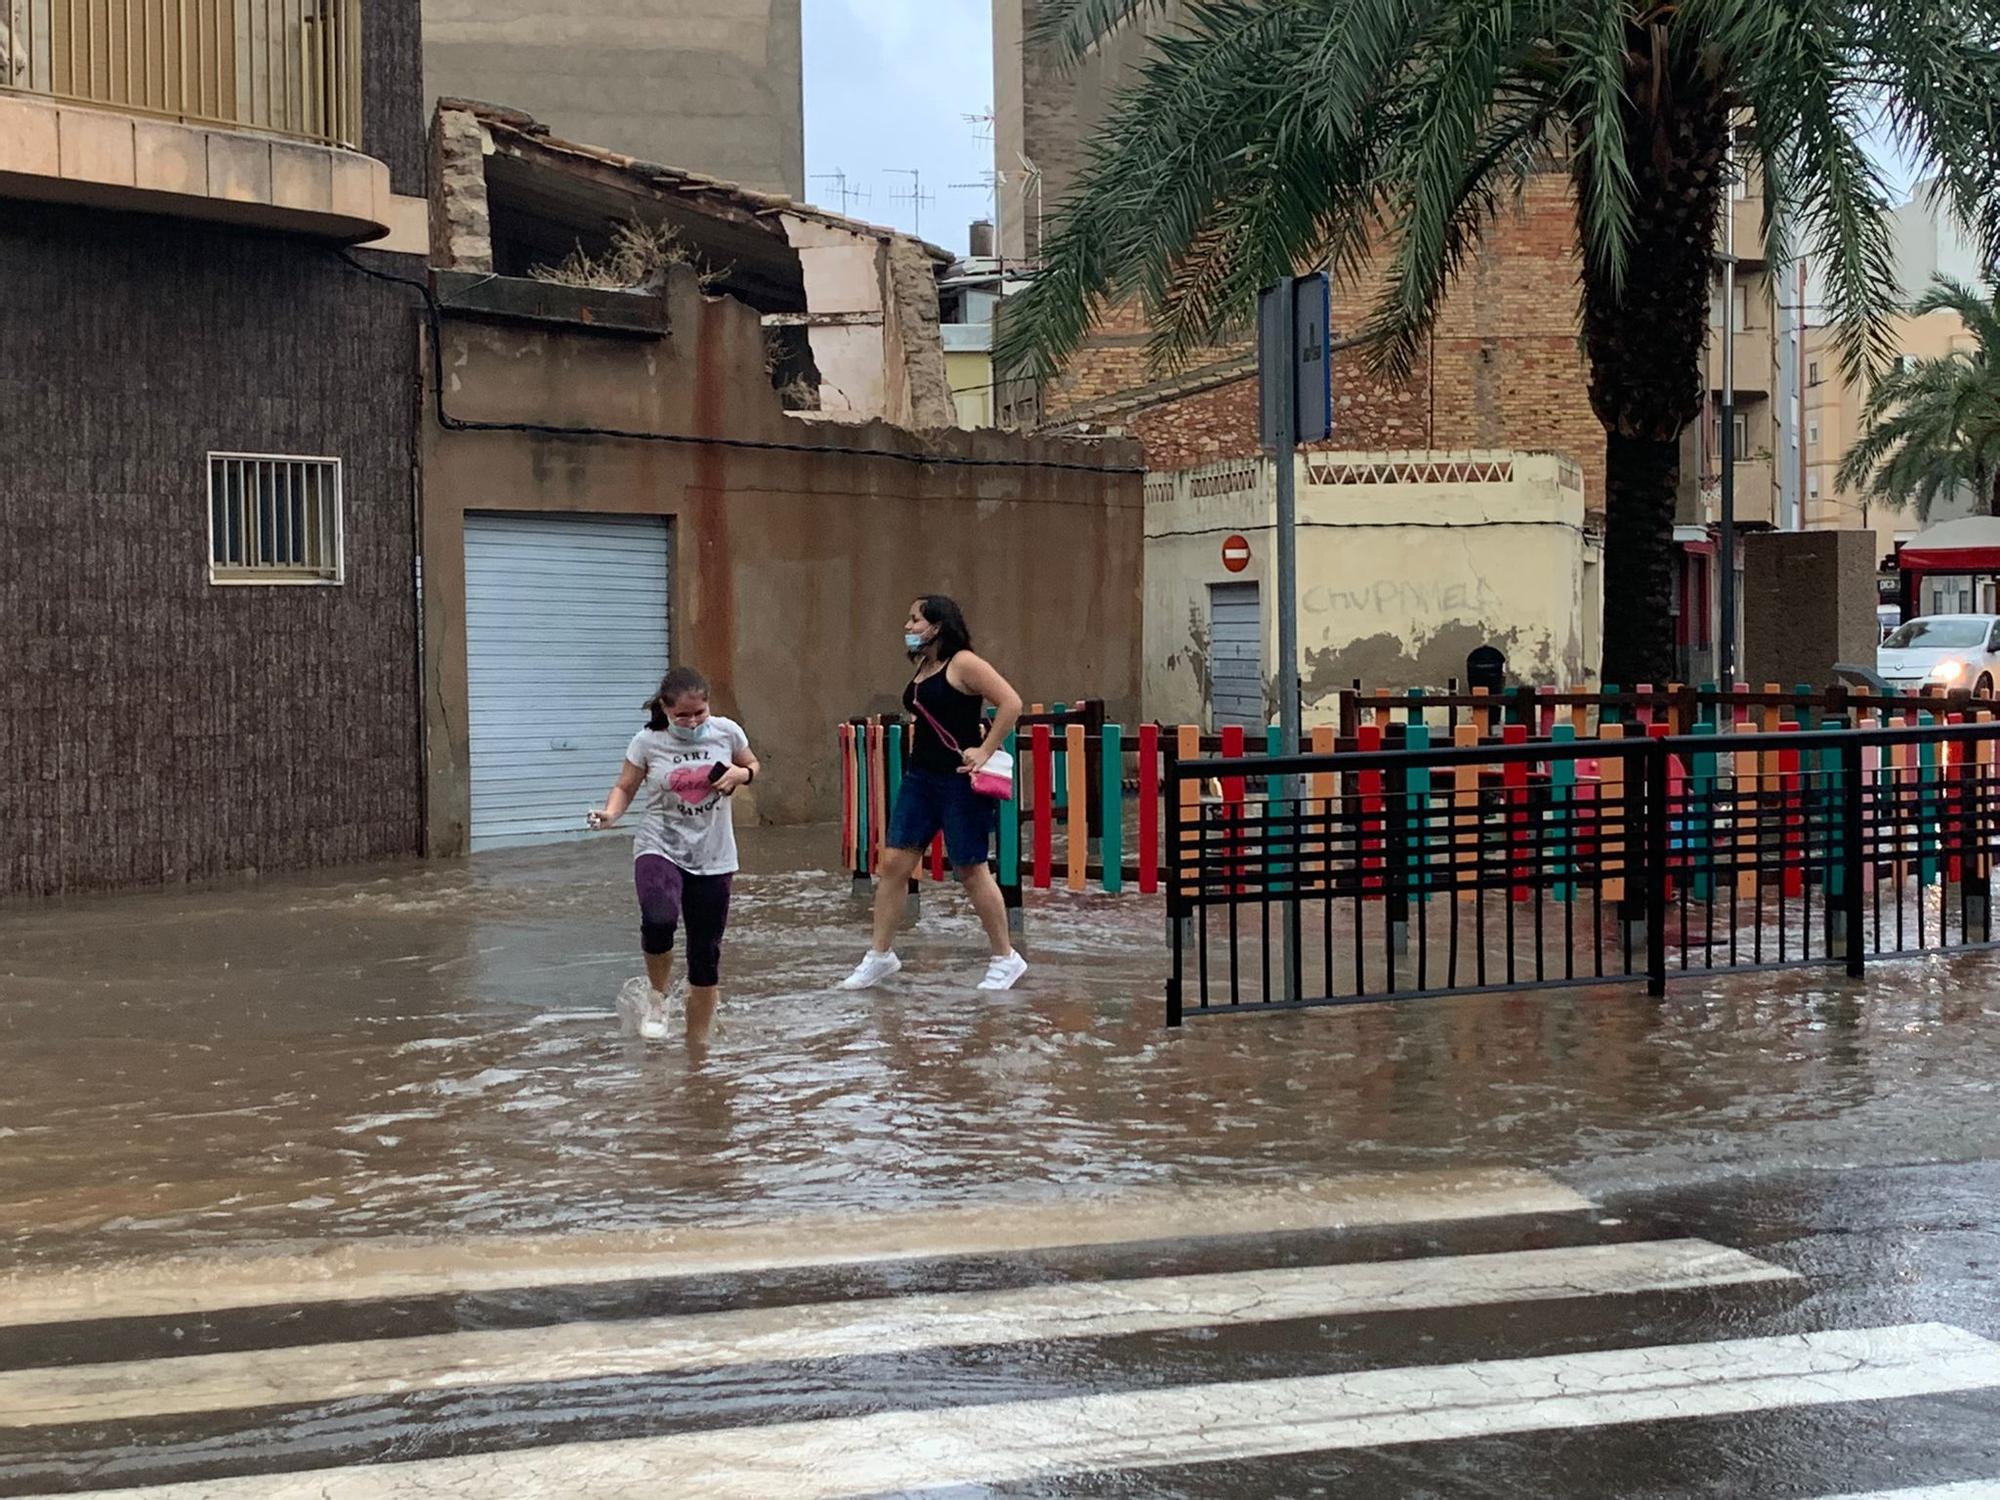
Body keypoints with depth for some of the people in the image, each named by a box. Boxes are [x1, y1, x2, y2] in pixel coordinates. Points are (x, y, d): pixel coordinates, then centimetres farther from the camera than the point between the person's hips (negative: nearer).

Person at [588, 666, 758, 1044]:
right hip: (660, 850, -3)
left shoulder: (727, 732, -3)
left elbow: (753, 766, 15)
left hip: (713, 859, 3)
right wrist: (610, 813, -18)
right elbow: (625, 788, 3)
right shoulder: (647, 742, -7)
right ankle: (657, 995, -2)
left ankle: (697, 1043, 24)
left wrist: (741, 774, -9)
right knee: (659, 921, -33)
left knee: (706, 955, 7)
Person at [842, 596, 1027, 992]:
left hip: (959, 781, -8)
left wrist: (985, 751, -19)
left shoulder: (963, 664, -12)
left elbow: (1011, 703, -20)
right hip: (920, 777, 8)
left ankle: (1006, 959, 14)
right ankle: (880, 955, 12)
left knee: (971, 869, 0)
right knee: (893, 863, 4)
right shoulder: (922, 667, 13)